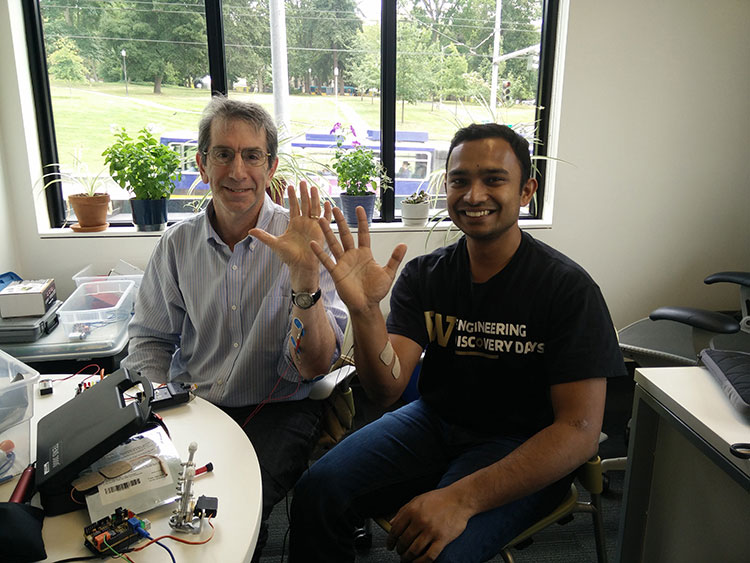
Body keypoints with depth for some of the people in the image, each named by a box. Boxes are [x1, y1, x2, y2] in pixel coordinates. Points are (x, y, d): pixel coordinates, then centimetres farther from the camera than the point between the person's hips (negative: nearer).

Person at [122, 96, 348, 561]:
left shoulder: (303, 240, -8)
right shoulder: (179, 243, 4)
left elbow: (314, 366, -14)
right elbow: (150, 339, 15)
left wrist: (305, 274, -29)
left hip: (277, 411, -3)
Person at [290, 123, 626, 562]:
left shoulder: (568, 288, -14)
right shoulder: (424, 275, -3)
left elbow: (580, 431, -18)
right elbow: (388, 388, -10)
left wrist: (462, 498, -28)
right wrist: (365, 311, -32)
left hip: (520, 447, -3)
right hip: (434, 423, 4)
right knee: (317, 491, -15)